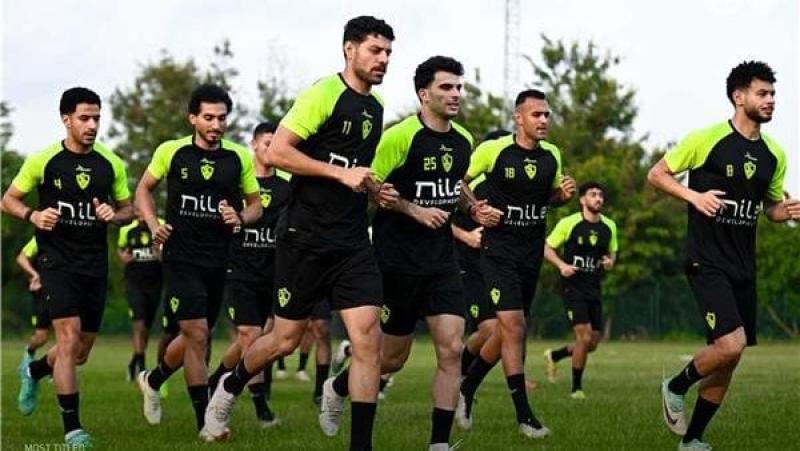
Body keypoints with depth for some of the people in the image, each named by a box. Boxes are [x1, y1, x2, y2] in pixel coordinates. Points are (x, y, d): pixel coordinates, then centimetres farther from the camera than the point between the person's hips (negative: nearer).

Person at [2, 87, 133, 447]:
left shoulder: (111, 164, 4)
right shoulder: (43, 160, -5)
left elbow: (128, 210, 14)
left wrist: (114, 214, -9)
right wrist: (32, 215, -17)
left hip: (95, 265, 4)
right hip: (57, 263, -4)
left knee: (81, 353, 10)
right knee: (69, 339, -18)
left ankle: (34, 371, 43)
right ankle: (72, 427, -13)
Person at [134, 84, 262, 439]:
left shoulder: (239, 157, 1)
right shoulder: (171, 152, -4)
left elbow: (256, 205, 10)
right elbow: (144, 189, 11)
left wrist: (240, 218, -12)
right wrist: (153, 225, -5)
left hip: (220, 260, 4)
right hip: (182, 258, -4)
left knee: (196, 337, 14)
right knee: (198, 335, -11)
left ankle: (153, 380, 43)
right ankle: (205, 421, -5)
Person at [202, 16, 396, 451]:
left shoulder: (375, 107, 13)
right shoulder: (324, 94, -11)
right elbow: (276, 152, -17)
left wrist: (372, 189, 9)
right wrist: (340, 173, -20)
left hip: (352, 243, 6)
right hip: (305, 238, -6)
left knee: (368, 338, -8)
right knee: (286, 339, 6)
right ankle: (230, 386, 36)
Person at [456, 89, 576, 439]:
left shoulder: (552, 155, 5)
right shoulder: (492, 150, -10)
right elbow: (459, 182, 1)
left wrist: (564, 194, -2)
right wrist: (477, 209, -15)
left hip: (532, 252, 6)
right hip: (499, 249, -6)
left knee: (507, 330, 13)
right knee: (514, 326, -15)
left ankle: (467, 389, 34)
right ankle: (524, 415, -11)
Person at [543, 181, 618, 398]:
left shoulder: (609, 227, 7)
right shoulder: (569, 223, -7)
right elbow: (547, 248, 0)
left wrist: (610, 261, -3)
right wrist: (562, 265, -17)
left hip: (594, 289, 6)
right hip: (573, 287, -6)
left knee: (593, 343, 6)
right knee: (584, 337, -15)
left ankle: (554, 356, 33)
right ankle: (576, 388, 1)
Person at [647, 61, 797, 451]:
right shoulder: (707, 139, -10)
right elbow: (657, 174, -3)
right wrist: (694, 195, -19)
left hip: (743, 267, 7)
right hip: (707, 261, -7)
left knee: (728, 359, 8)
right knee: (731, 343, -21)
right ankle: (676, 387, 7)